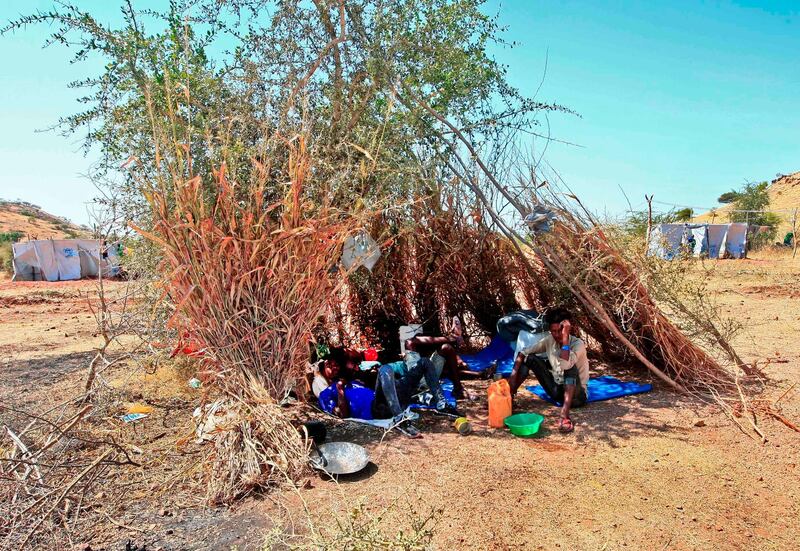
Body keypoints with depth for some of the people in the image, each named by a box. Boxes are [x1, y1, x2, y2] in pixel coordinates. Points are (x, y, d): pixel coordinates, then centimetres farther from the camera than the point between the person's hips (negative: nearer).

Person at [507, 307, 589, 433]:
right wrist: (513, 376, -15)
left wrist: (565, 337, -36)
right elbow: (523, 352, -4)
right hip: (556, 390, 5)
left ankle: (564, 415, -47)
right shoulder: (549, 340, -5)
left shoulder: (577, 344, -21)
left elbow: (565, 365, -41)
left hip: (576, 394, -5)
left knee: (570, 367, -36)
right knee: (530, 358, -7)